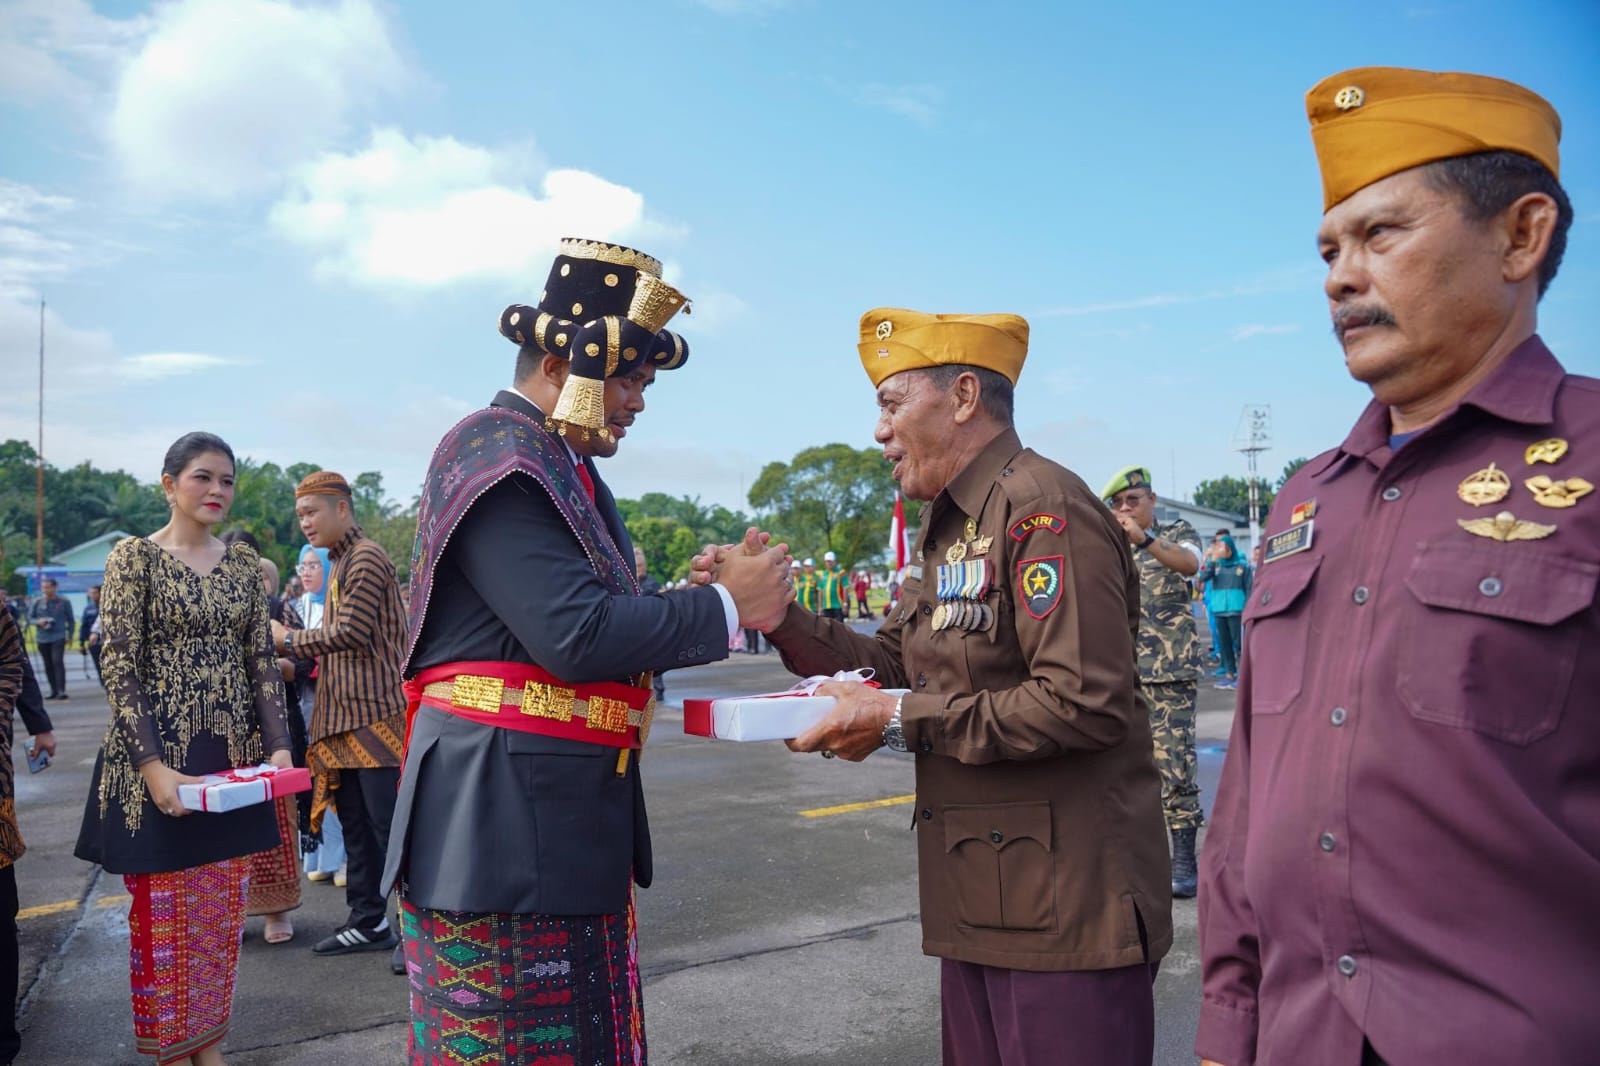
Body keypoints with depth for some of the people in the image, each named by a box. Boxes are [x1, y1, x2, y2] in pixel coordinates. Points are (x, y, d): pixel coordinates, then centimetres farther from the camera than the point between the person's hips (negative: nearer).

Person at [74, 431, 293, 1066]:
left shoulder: (244, 565, 7)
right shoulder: (134, 557, -6)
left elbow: (262, 662, 7)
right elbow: (119, 669, -11)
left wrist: (279, 746, -5)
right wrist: (154, 767, -19)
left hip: (234, 760, 4)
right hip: (159, 759, -4)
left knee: (222, 916, 11)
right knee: (164, 918, 5)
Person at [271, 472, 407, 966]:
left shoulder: (365, 559, -12)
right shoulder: (342, 562, 18)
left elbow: (350, 632, -18)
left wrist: (290, 640, -6)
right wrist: (290, 642, 7)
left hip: (374, 717, -10)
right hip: (344, 719, 10)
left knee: (389, 826, -4)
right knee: (356, 827, 14)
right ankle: (368, 922, 24)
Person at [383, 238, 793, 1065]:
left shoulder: (564, 464, 14)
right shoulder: (499, 457, -17)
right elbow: (577, 635, -26)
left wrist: (713, 598, 2)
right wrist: (724, 607, -15)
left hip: (568, 812, 10)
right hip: (505, 816, -10)